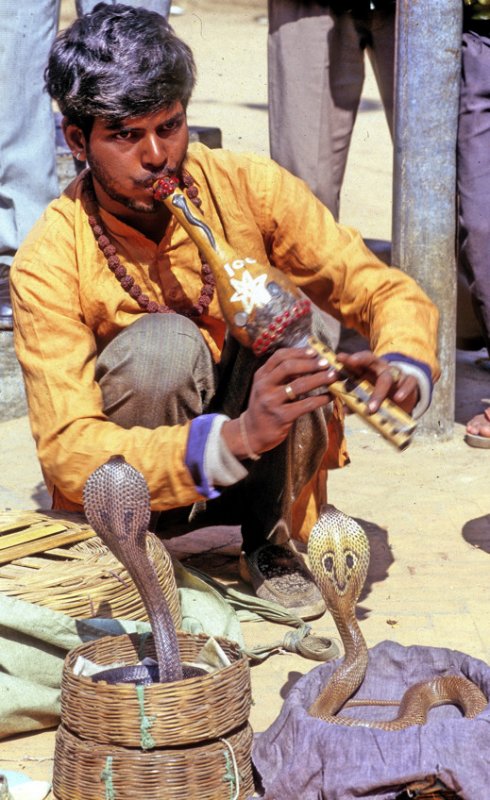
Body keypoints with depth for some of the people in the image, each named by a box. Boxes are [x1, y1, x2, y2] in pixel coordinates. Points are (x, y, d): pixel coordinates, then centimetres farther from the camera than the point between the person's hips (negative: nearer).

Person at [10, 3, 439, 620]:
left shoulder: (248, 189, -13)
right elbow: (65, 452, -30)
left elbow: (390, 292, -9)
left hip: (266, 470, 3)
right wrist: (235, 439, -45)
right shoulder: (50, 261, -21)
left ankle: (270, 541, -10)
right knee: (163, 342, -32)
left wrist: (401, 369, -35)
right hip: (136, 477, -2)